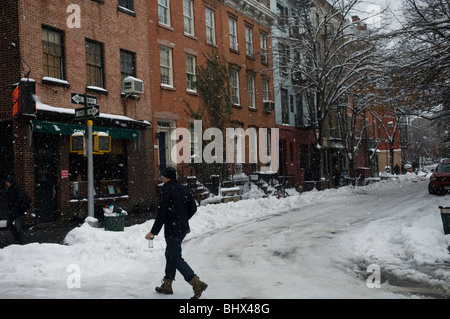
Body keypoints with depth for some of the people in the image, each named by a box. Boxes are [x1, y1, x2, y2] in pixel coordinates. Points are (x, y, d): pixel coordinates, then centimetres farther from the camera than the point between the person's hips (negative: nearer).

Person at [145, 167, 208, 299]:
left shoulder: (166, 190, -15)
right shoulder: (183, 189, 8)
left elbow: (162, 214, -18)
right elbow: (193, 207, 10)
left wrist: (153, 232, -12)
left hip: (172, 230, -8)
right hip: (183, 228, 9)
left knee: (176, 258, -3)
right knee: (170, 254, 19)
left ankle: (197, 283, -11)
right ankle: (167, 285, 28)